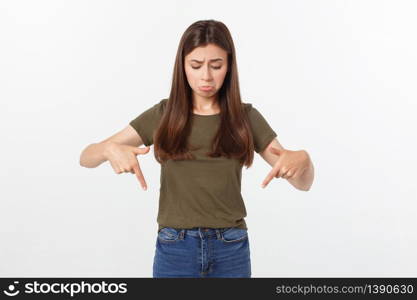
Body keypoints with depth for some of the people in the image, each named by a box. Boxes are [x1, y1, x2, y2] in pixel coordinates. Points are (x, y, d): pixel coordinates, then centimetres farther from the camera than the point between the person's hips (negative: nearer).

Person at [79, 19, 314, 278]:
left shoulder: (246, 117, 0)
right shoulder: (162, 115, -1)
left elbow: (303, 183, -1)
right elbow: (87, 157, -3)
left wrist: (302, 158, -25)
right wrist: (110, 149, -26)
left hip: (231, 250, 0)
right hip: (175, 249, 0)